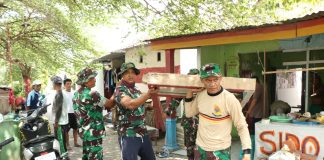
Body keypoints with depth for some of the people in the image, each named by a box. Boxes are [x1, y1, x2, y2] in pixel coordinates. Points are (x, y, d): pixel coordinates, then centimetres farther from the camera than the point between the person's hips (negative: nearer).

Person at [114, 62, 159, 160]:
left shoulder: (136, 90, 11)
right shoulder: (119, 90, -12)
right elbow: (131, 104, -32)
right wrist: (149, 94, -41)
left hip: (143, 133, 8)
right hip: (129, 135, -7)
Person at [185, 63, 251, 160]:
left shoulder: (229, 99, -20)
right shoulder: (200, 94, -5)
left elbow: (242, 127, -14)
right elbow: (189, 113, 9)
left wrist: (247, 152, -21)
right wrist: (190, 92, 0)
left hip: (220, 151, -4)